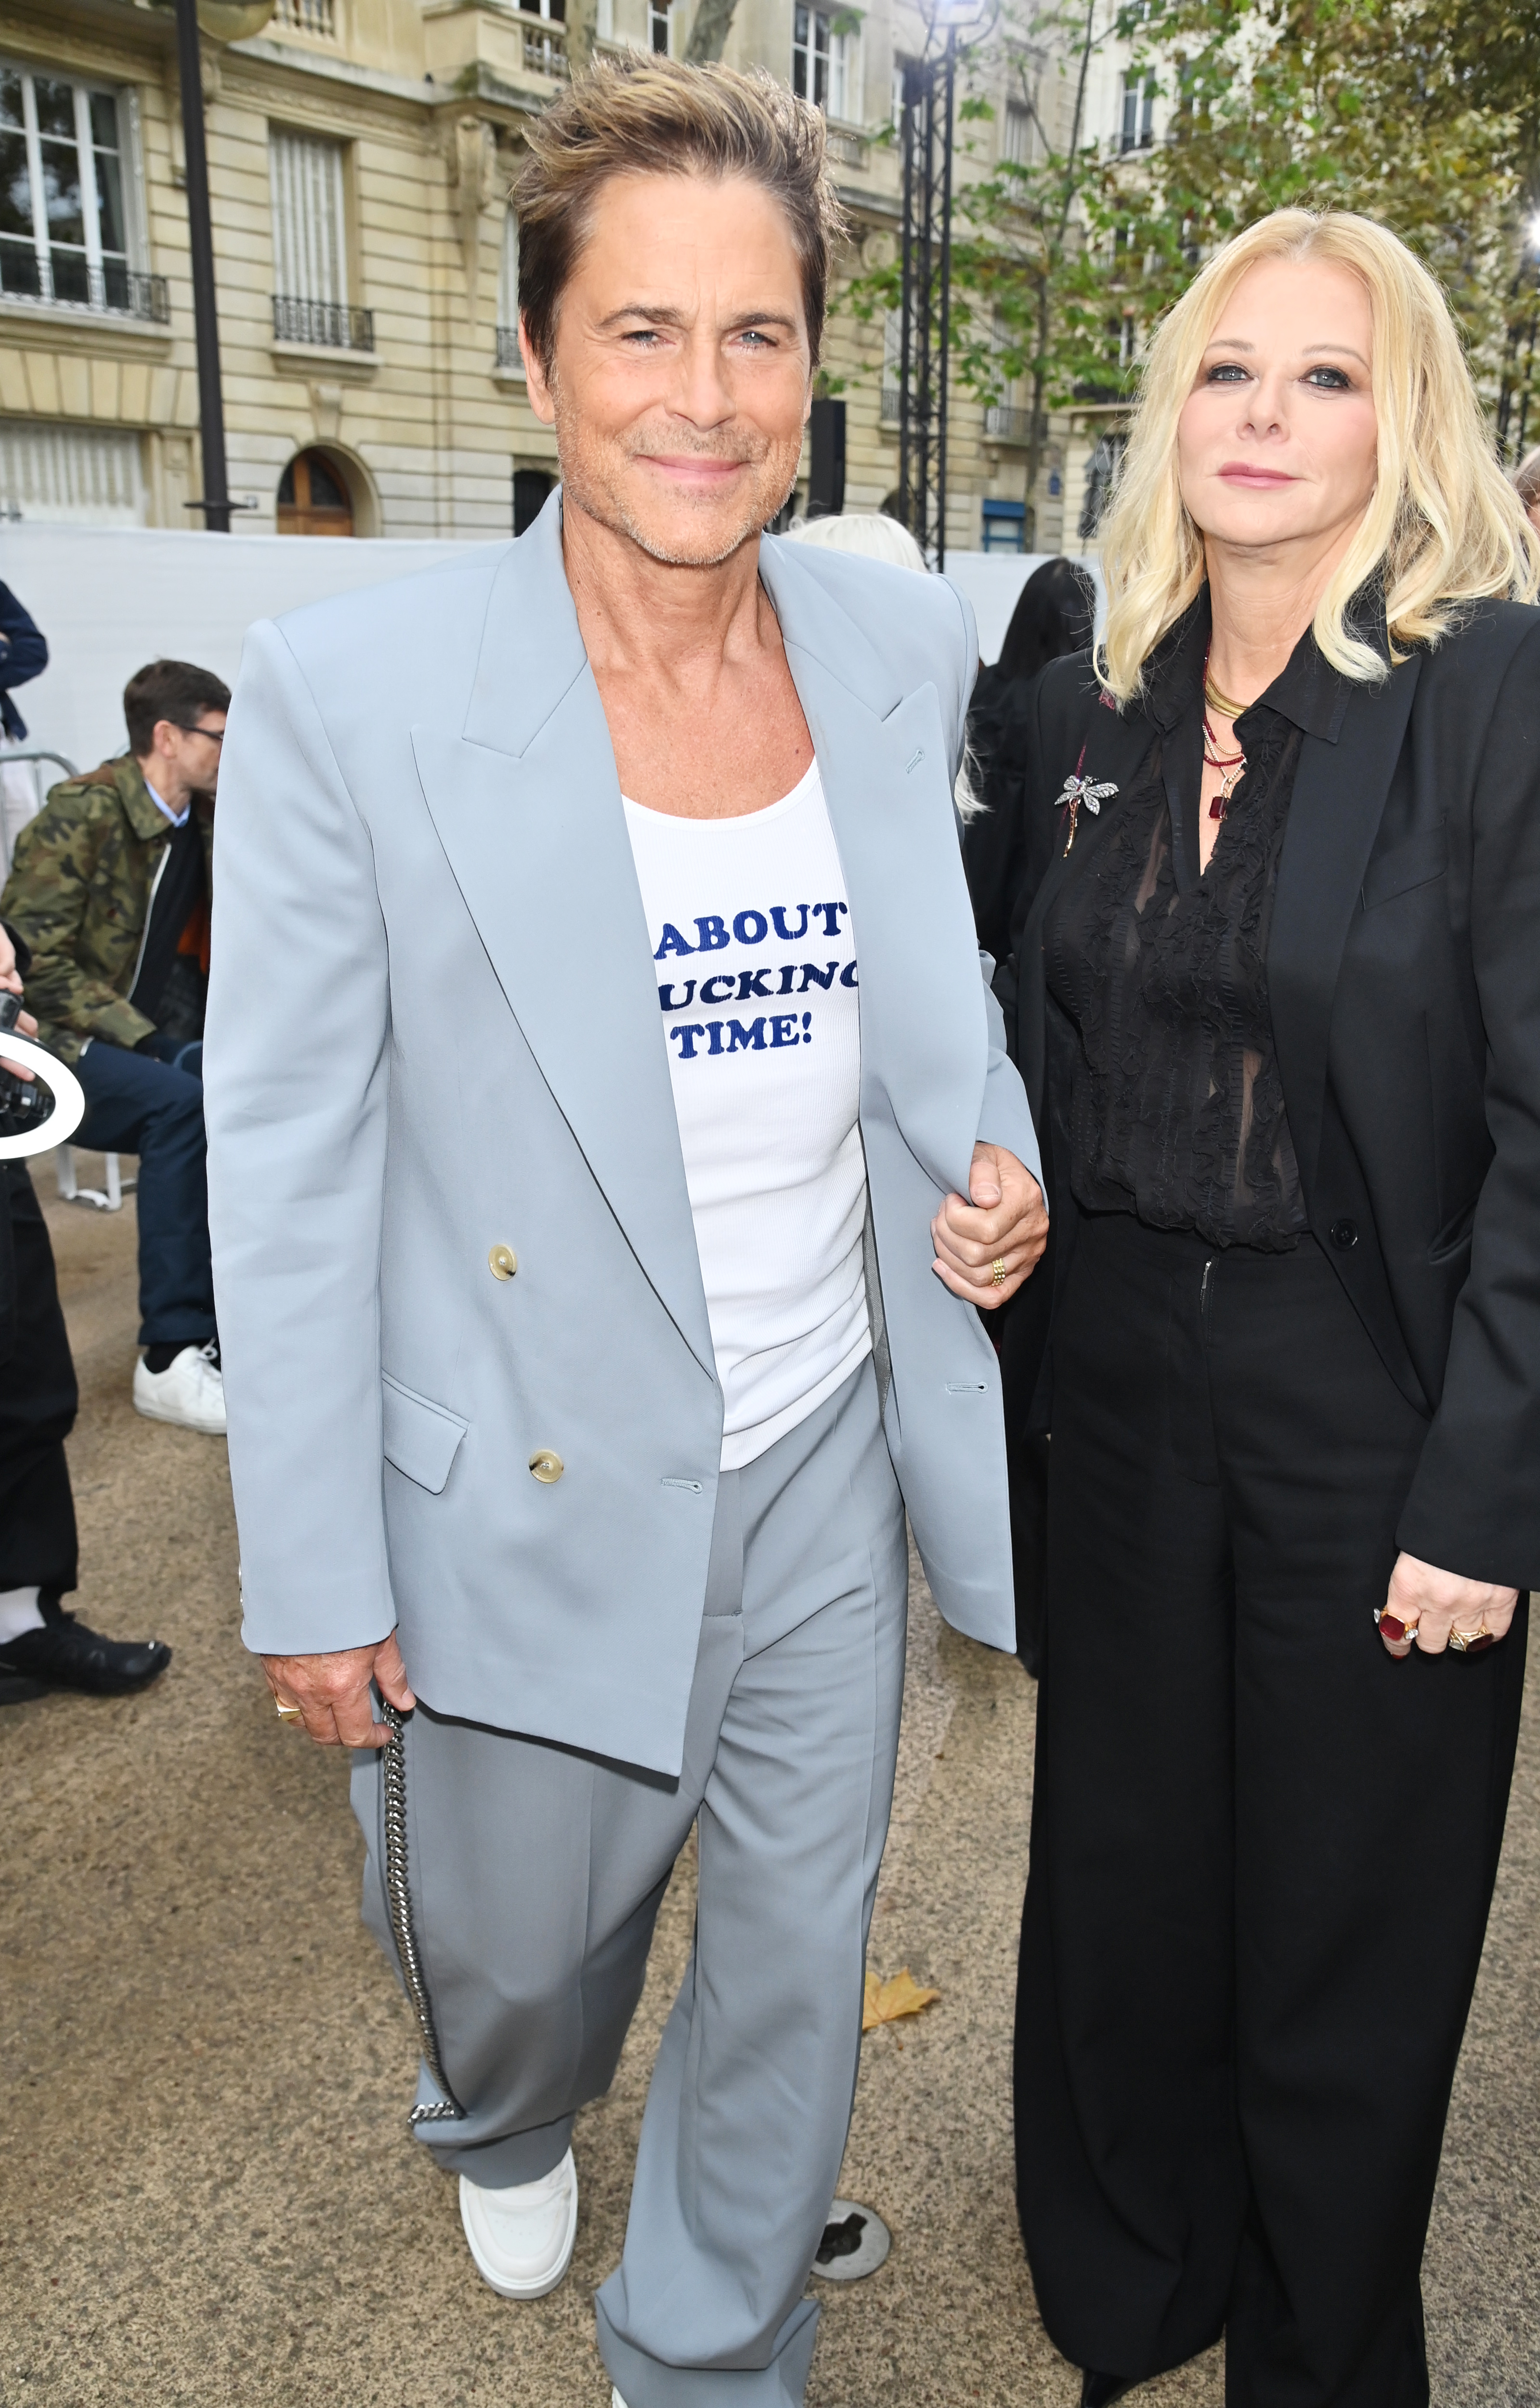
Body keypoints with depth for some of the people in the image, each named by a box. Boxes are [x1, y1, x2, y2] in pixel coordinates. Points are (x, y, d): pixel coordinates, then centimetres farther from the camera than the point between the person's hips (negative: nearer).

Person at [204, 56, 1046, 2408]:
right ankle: (508, 2132, 64)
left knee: (799, 1973, 20)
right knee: (507, 1961, 23)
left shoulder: (907, 647, -2)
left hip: (824, 1464, 4)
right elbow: (287, 1163, -11)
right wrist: (311, 1577, -8)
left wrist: (1000, 1161, -8)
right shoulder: (351, 689, -16)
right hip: (532, 1504, -2)